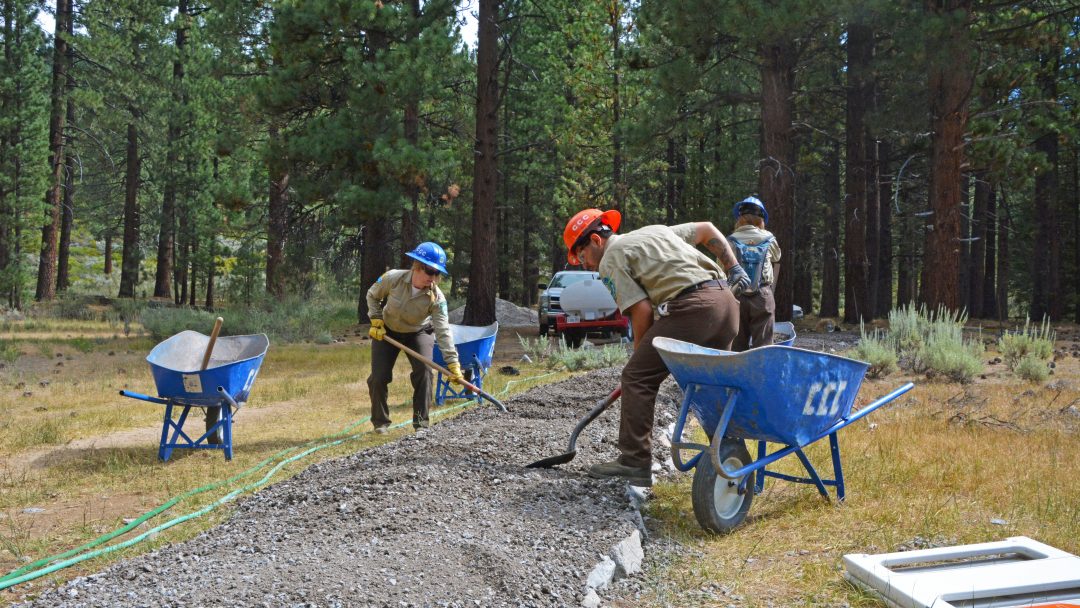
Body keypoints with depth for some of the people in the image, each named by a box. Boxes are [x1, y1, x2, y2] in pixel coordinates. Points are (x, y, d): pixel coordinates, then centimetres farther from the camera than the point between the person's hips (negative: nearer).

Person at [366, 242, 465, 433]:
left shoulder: (437, 297, -29)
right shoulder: (393, 278, -28)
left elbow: (443, 331, -34)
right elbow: (372, 296, -7)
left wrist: (453, 363, -40)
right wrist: (376, 320, -16)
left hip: (418, 333, 0)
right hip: (386, 331, 0)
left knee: (423, 371, -18)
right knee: (378, 376, -5)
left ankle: (421, 422, -5)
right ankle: (380, 421, 15)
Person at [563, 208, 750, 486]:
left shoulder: (610, 260, 6)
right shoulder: (655, 231, 29)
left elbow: (642, 310, -3)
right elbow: (707, 229, 33)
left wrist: (641, 355, 9)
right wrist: (735, 269, 29)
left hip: (691, 307, -8)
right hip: (727, 300, 8)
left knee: (637, 377, 0)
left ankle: (635, 463, -1)